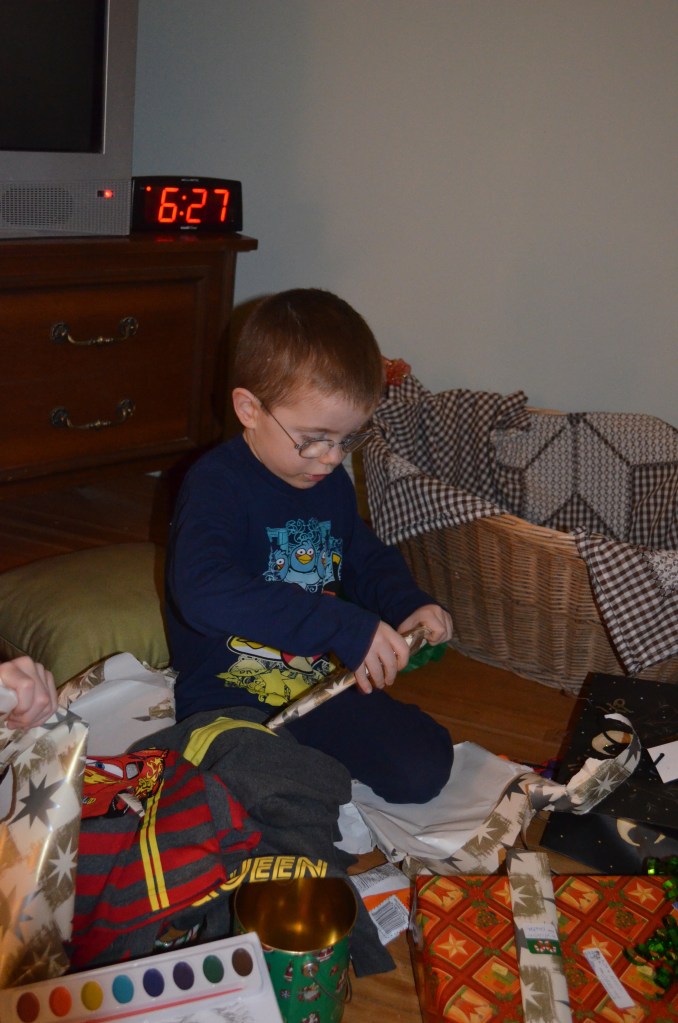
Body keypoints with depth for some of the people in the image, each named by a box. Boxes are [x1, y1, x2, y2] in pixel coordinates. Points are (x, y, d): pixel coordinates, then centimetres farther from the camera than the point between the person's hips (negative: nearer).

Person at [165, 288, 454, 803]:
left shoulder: (332, 483, 7)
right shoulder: (216, 485, -19)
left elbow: (369, 559, 24)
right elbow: (204, 592, -36)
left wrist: (409, 605, -1)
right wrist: (345, 627, -39)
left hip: (325, 689, 7)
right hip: (230, 700, -7)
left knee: (424, 769, -5)